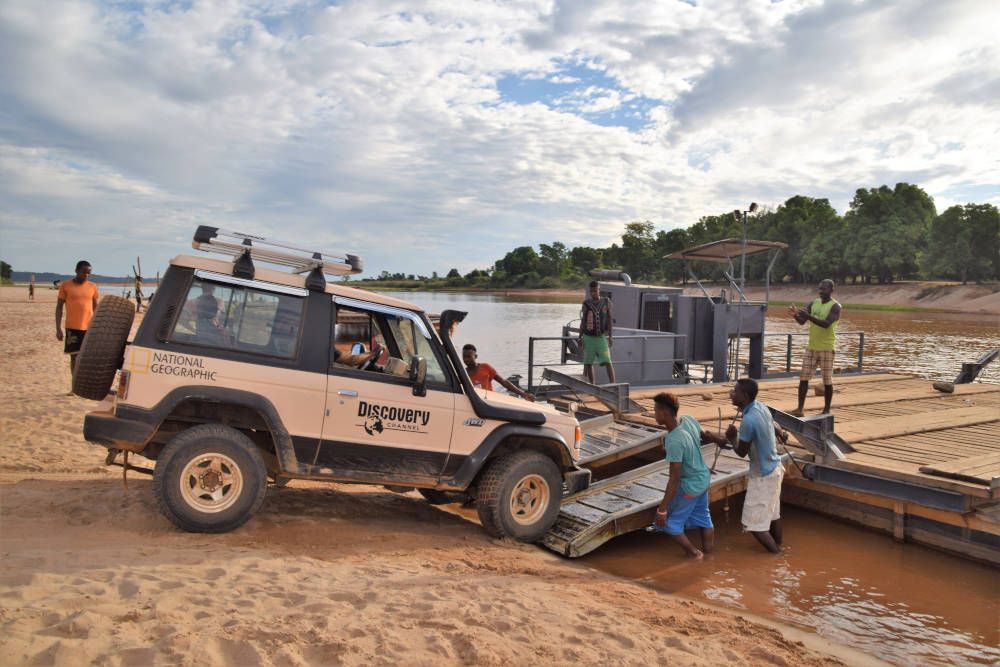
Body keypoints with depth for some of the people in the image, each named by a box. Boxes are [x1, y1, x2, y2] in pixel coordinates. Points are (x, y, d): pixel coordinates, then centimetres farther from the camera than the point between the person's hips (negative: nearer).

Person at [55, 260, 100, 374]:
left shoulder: (92, 287, 7)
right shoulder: (66, 285, 1)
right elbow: (59, 307, 3)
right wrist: (58, 329, -3)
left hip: (89, 328, 2)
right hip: (73, 328, -2)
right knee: (74, 356, 4)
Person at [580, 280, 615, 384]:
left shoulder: (606, 302, -1)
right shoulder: (586, 303, -1)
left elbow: (609, 319, 5)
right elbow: (583, 321, 4)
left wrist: (610, 336, 1)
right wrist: (580, 338, 3)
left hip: (601, 337, -1)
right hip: (588, 337, 1)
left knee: (607, 362, -10)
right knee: (588, 363, 6)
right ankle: (592, 386, 16)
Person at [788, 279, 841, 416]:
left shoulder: (835, 307, -9)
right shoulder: (814, 303, 10)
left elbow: (826, 324, -24)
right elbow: (802, 322, 7)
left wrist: (808, 315, -32)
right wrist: (796, 315, -14)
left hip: (826, 348, -6)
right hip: (811, 347, 6)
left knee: (827, 380, 3)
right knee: (803, 378, 0)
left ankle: (826, 410, 13)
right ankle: (800, 409, 3)